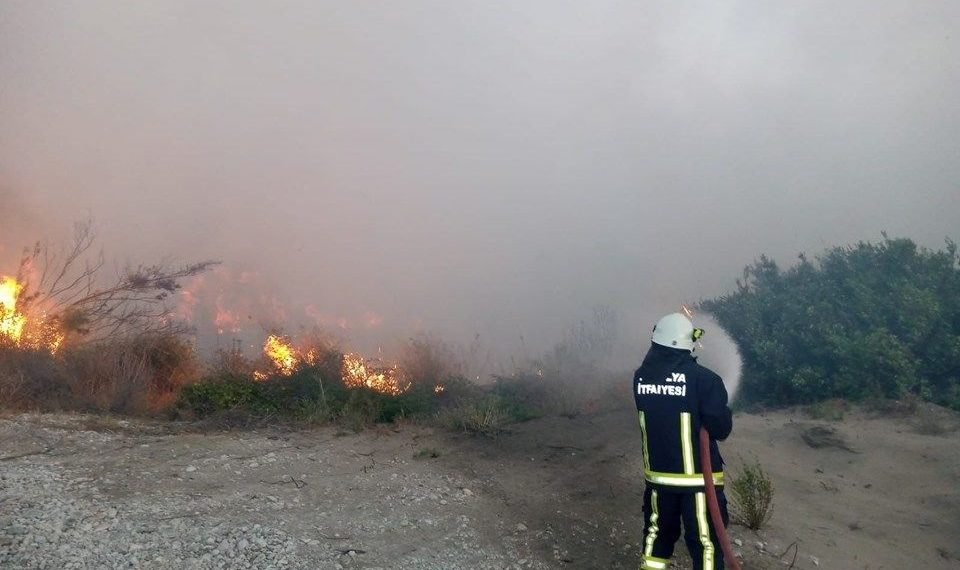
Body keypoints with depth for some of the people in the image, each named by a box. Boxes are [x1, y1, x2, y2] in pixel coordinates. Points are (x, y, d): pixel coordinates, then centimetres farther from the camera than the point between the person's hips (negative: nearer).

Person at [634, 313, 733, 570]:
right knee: (705, 541, 7)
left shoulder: (641, 375, -4)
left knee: (658, 533, 21)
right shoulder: (703, 378, -19)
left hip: (657, 474, 5)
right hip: (699, 477, -4)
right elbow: (721, 429, -17)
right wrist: (723, 411, 3)